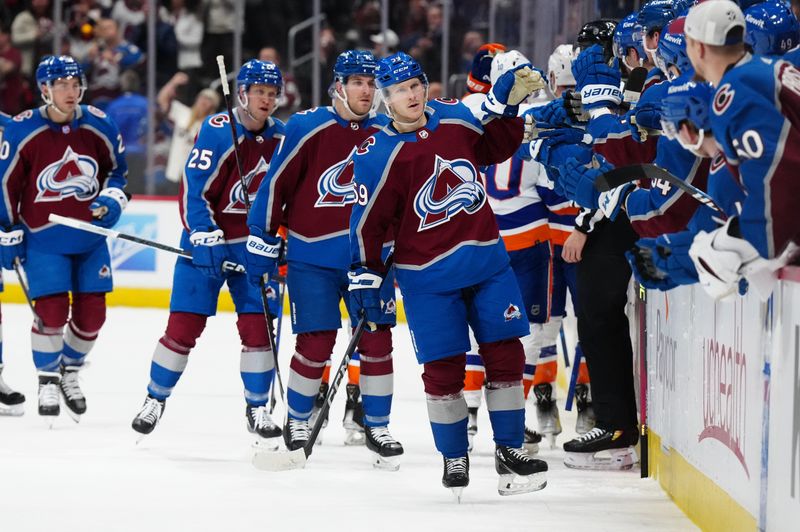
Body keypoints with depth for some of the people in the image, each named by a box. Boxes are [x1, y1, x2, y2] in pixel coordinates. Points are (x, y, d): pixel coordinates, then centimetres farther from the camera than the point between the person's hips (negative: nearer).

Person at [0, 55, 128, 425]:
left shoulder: (98, 126, -2)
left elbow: (117, 167, 14)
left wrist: (113, 200, -3)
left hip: (90, 236, 4)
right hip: (43, 239, -4)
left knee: (91, 312, 4)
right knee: (51, 310, -11)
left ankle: (70, 372, 28)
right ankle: (48, 380, 9)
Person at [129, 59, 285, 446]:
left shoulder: (280, 138, 3)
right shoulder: (217, 131, -14)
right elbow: (193, 189, -17)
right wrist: (205, 238, -23)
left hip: (252, 244, 4)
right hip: (206, 239, -4)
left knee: (257, 325, -4)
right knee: (183, 327, -2)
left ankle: (257, 407, 9)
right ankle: (155, 399, 15)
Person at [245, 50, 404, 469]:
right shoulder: (307, 128, -9)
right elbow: (275, 185, -5)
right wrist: (262, 243, -4)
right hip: (314, 256, -3)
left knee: (377, 341, -1)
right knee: (315, 344, -4)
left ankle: (375, 425, 12)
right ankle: (297, 421, 15)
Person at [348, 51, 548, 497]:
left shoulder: (455, 119, 3)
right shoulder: (379, 154, -10)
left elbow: (498, 145, 20)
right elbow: (369, 221, -8)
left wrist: (509, 100, 6)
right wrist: (367, 277, -8)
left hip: (487, 261, 4)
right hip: (428, 275, -4)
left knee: (505, 354, 2)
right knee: (443, 368, -2)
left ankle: (510, 451, 13)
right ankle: (454, 458, 17)